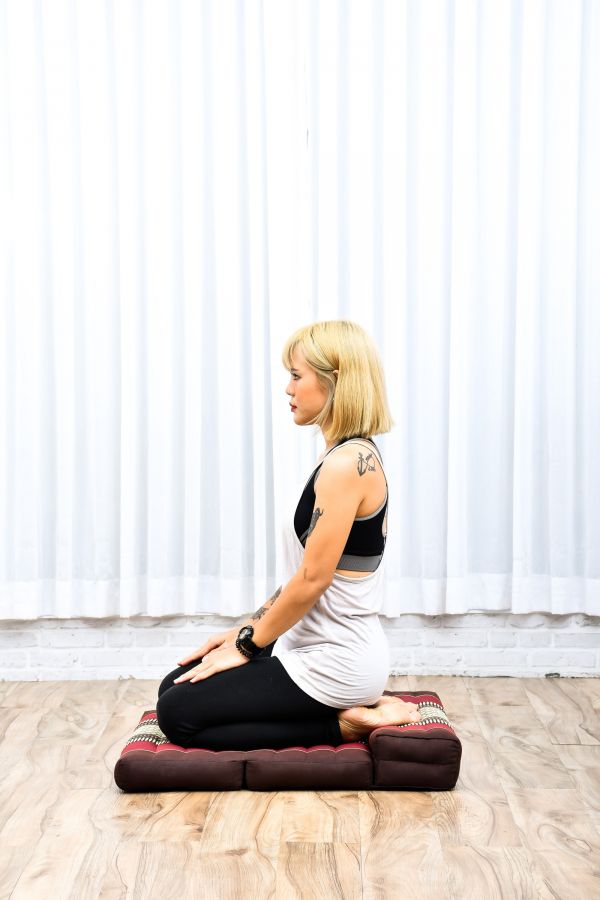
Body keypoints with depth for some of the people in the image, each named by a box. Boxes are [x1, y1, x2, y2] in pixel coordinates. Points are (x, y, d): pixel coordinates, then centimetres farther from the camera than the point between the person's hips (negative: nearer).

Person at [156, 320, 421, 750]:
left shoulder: (347, 463, -22)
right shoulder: (352, 456, 8)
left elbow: (313, 579, -22)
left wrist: (246, 645, -9)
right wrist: (246, 629, 12)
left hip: (334, 665, -10)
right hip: (319, 646, 10)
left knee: (177, 715, -3)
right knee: (176, 686, 16)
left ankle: (344, 724, -2)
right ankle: (355, 707, 11)